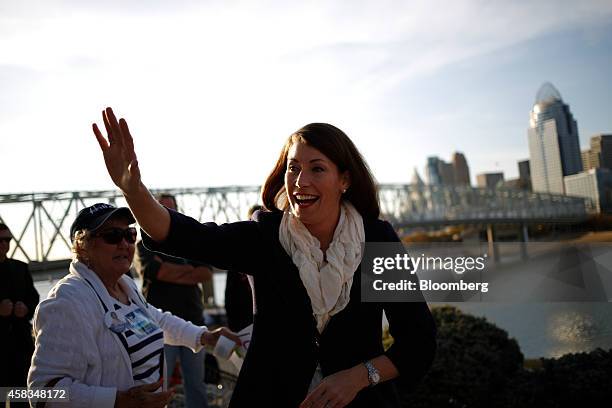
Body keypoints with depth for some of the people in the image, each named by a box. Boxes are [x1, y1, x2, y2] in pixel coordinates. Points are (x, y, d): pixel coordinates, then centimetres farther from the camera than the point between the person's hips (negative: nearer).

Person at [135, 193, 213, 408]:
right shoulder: (145, 245, 7)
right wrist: (188, 269, -4)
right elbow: (152, 270, -13)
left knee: (196, 384, 8)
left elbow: (207, 273, 1)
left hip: (193, 320, 3)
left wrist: (172, 274, -9)